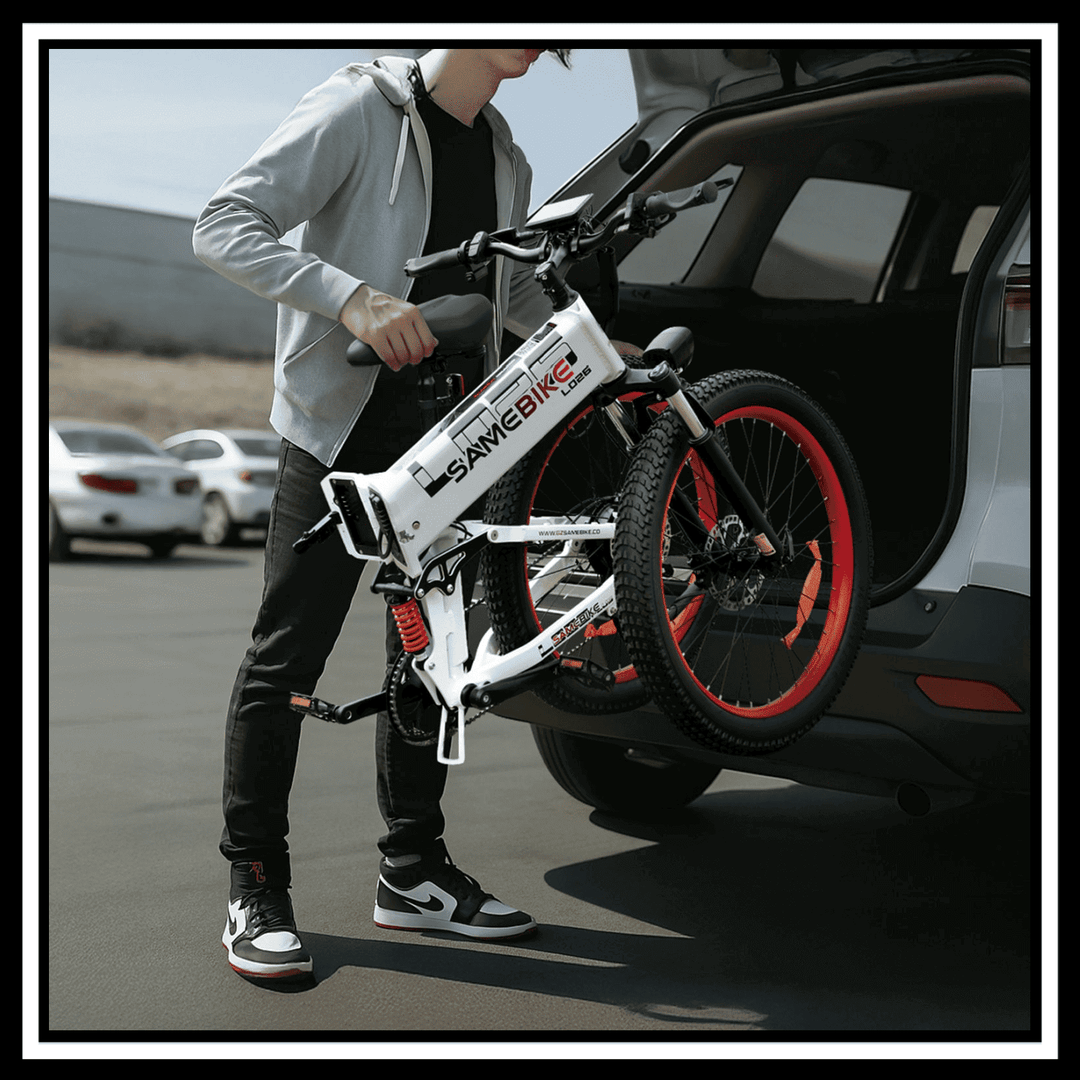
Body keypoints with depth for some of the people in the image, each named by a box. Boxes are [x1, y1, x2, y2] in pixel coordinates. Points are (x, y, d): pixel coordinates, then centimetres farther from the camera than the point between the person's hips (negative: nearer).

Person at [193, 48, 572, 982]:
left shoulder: (507, 159, 16)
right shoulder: (360, 109, -7)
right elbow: (225, 227, -15)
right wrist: (352, 297, -28)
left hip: (443, 438, 7)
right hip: (342, 429, -7)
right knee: (289, 657, -4)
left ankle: (414, 870, 21)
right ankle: (256, 888, 7)